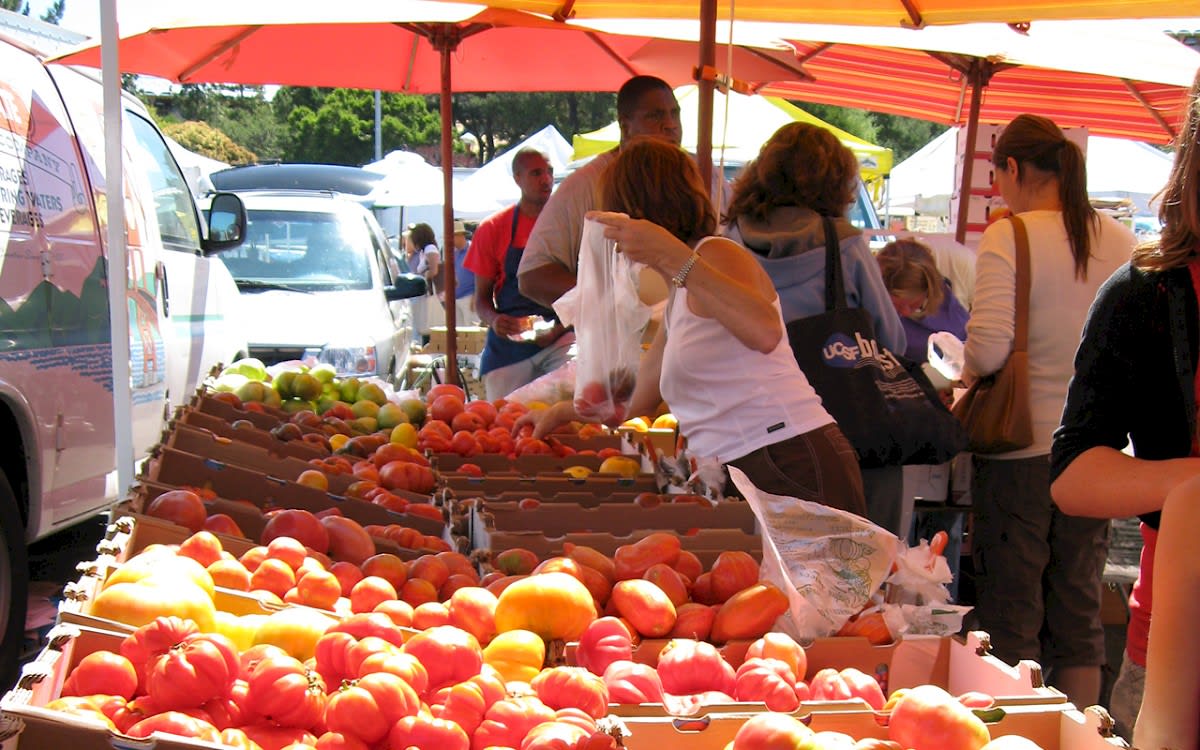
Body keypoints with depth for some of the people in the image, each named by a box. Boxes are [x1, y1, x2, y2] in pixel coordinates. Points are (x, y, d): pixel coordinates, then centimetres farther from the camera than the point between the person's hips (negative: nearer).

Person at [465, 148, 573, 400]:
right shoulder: (492, 228, 8)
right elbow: (482, 298, 11)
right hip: (508, 344, 1)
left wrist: (560, 328, -9)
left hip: (560, 339, -1)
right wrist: (494, 320, -13)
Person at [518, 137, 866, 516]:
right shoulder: (680, 299, 24)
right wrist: (562, 411, 49)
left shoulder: (718, 253, -5)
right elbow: (639, 396, 37)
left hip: (792, 467, -9)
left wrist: (670, 256, -30)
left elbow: (765, 332, -28)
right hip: (744, 475, 9)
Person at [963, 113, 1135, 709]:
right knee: (1080, 607, 14)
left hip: (1023, 445, -5)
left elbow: (988, 349, -21)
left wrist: (966, 375, 0)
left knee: (1011, 614, 6)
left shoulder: (1008, 237, -13)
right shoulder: (1119, 240, 4)